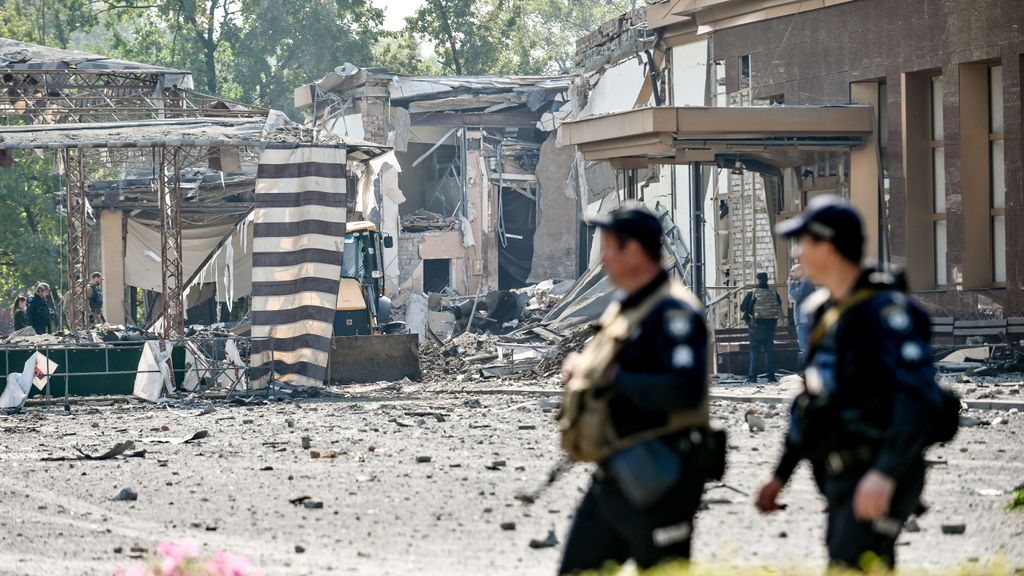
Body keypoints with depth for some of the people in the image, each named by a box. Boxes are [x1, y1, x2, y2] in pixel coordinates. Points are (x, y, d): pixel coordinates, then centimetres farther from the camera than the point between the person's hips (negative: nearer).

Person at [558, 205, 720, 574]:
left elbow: (684, 390, -29)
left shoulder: (674, 313, -16)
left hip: (655, 482, -10)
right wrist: (580, 368, 6)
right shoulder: (623, 308, 14)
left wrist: (615, 380, -23)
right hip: (611, 478, 10)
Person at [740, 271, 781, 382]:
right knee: (770, 350, 8)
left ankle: (752, 376, -2)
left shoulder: (751, 294, -9)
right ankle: (771, 375, 4)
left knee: (755, 350, 2)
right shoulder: (774, 293, -1)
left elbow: (742, 308, -3)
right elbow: (779, 307, 8)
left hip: (756, 326, -2)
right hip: (770, 325, 2)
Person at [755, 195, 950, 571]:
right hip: (842, 477, 10)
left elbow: (921, 398, -24)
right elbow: (812, 399, 24)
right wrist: (781, 474, 25)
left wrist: (886, 473, -32)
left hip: (878, 481, -10)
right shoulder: (829, 311, 15)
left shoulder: (884, 309, -14)